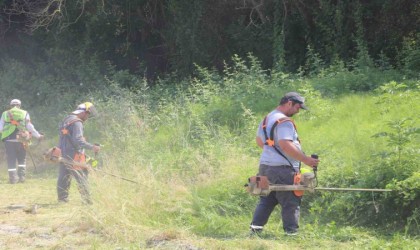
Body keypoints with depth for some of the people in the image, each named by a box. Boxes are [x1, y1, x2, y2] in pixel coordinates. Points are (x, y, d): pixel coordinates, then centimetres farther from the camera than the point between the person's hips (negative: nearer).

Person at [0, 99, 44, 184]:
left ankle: (13, 178, -2)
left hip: (8, 140, 0)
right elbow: (30, 127, 3)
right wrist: (38, 136, 11)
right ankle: (21, 177, 5)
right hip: (20, 140, 0)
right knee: (22, 160, 13)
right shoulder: (24, 113, 8)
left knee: (11, 161, 3)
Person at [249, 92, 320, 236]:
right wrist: (305, 159, -24)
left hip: (265, 165, 9)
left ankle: (255, 228, 10)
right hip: (282, 169, -9)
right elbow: (285, 144, -27)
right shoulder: (284, 122, -15)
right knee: (291, 203, -1)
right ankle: (291, 232, 1)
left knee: (266, 200, 14)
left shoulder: (267, 119, 16)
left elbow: (259, 141, 27)